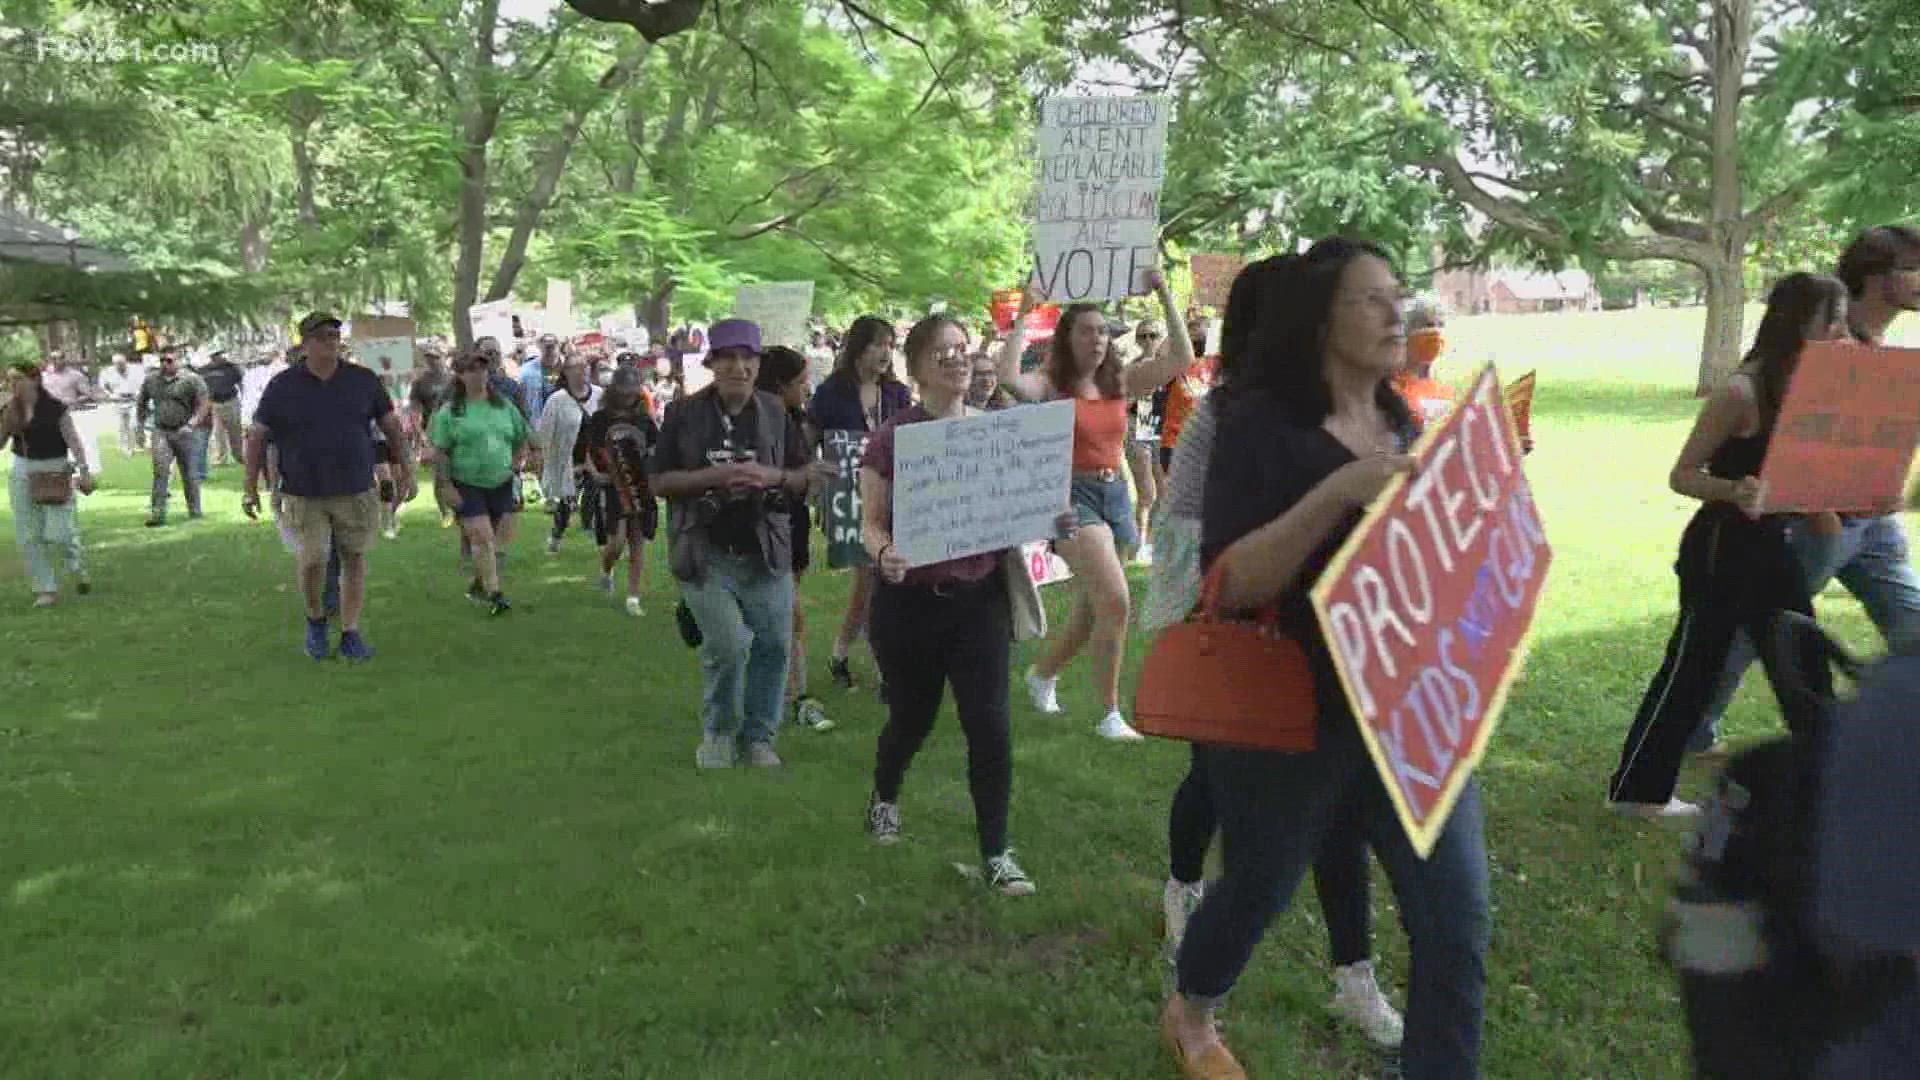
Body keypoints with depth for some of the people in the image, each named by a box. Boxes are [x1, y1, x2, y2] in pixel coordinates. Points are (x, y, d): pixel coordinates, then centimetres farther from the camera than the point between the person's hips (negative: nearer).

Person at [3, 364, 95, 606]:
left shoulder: (55, 408, -9)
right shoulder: (9, 410, 5)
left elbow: (73, 440, -10)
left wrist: (84, 471, -19)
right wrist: (9, 413, -10)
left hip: (55, 473, -5)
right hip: (23, 474, 5)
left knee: (58, 533, -9)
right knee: (29, 536, 4)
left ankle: (78, 569, 22)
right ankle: (45, 589, 12)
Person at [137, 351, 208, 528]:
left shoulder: (190, 379, -4)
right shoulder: (151, 380, 9)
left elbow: (203, 403, -7)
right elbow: (141, 403, 23)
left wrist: (192, 423, -17)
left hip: (183, 432, -2)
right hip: (161, 432, 2)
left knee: (189, 473, 8)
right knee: (160, 470, -11)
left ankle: (195, 511, 21)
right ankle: (158, 513, -12)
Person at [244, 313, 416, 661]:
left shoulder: (364, 381, 1)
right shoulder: (282, 387, -2)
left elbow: (391, 426, 9)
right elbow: (257, 437, 3)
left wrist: (406, 471, 6)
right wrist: (250, 489, 0)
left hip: (356, 492, 2)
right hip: (304, 497, -2)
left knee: (354, 559, 5)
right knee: (313, 562, -10)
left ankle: (351, 633, 15)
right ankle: (315, 620, 18)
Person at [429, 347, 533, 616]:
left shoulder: (504, 406, 9)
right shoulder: (450, 411, -4)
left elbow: (524, 437, 20)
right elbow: (439, 451, -5)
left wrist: (518, 461, 4)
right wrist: (445, 485, -11)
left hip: (501, 484, 5)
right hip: (467, 485, -5)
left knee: (501, 538, 8)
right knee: (481, 536, -14)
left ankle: (479, 584, 27)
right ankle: (494, 594, -11)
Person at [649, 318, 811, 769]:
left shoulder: (775, 413, 7)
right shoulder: (684, 413, 0)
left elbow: (808, 477, 11)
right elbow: (659, 482, -1)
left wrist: (773, 476, -11)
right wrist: (714, 476, -16)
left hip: (766, 553, 3)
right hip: (706, 555, -3)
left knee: (773, 645, 4)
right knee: (728, 644, -13)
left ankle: (759, 736, 23)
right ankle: (719, 733, 13)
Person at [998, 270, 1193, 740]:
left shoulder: (1121, 383, 8)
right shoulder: (1051, 385, -4)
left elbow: (1182, 359, 2)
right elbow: (1009, 379, -26)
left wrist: (1165, 297, 1)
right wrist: (1022, 317, -20)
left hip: (1115, 495, 6)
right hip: (1071, 494, -6)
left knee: (1091, 610, 15)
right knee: (1115, 599, -20)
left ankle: (1043, 674, 43)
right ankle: (1110, 714, -9)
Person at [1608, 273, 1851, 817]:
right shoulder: (1742, 392, -18)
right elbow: (1682, 475, -17)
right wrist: (1735, 492, -35)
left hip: (1772, 544, 8)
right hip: (1721, 548, -8)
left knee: (1804, 663, 15)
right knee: (1692, 669, -1)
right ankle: (1636, 790, 9)